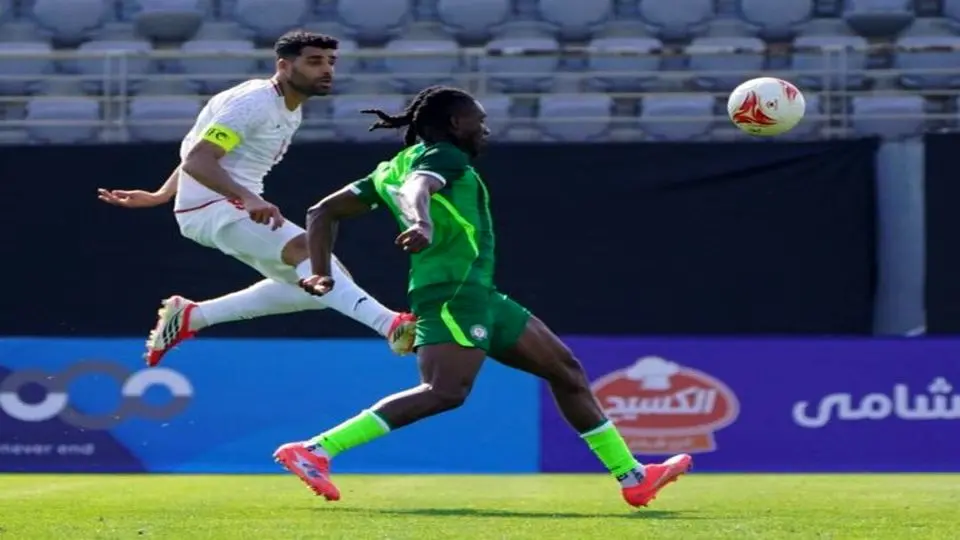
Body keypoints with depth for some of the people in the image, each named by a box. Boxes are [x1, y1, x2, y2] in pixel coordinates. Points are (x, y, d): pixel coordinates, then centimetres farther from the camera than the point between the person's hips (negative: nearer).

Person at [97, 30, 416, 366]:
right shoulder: (254, 103, -14)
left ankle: (191, 317, 12)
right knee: (306, 249, -30)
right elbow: (197, 160, -27)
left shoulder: (290, 112, 15)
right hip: (214, 205, -10)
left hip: (239, 207, 10)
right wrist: (248, 199, -41)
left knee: (316, 282, 5)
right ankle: (389, 324, -49)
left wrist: (159, 197, 32)